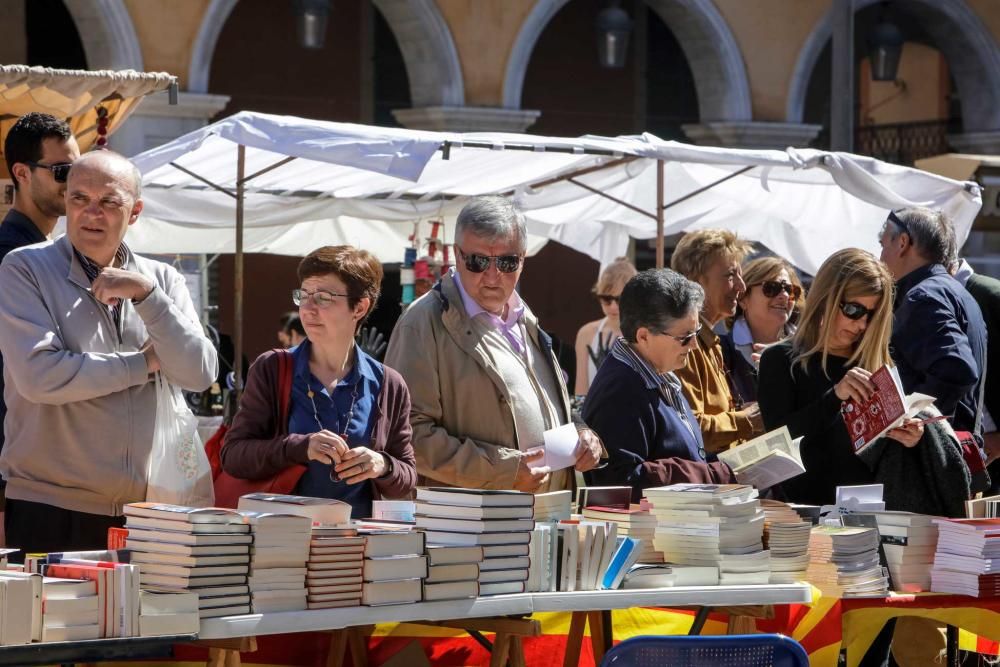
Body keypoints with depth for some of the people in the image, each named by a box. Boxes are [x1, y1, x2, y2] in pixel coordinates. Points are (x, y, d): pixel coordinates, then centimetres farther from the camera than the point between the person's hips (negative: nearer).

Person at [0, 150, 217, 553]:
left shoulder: (162, 280, 11)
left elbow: (200, 375, -1)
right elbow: (38, 376, -15)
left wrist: (145, 294, -12)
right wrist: (145, 364, -5)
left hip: (144, 507, 3)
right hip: (50, 509, -3)